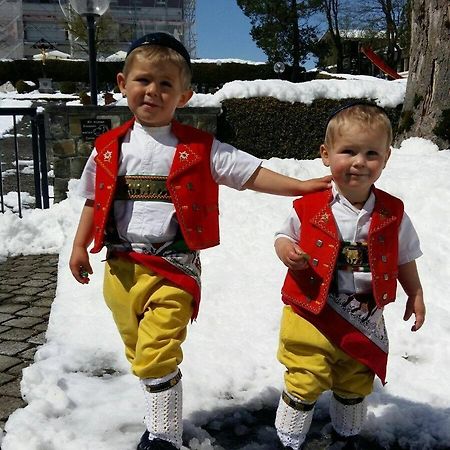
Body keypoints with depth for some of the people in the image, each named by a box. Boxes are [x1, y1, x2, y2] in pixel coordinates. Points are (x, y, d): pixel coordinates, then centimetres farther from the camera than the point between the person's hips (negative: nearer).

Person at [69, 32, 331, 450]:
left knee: (157, 356, -12)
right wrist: (79, 246, 8)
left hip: (173, 267, -4)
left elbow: (251, 174, -4)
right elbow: (95, 200, 13)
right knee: (139, 352, 17)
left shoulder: (198, 148, -4)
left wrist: (300, 186, -11)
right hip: (121, 268, 5)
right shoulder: (109, 148, 5)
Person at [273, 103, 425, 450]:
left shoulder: (393, 215, -6)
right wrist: (285, 249, -19)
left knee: (356, 386, 22)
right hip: (312, 317, -3)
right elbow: (284, 236, 2)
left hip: (365, 321, 3)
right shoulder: (309, 209, -12)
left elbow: (404, 258, 7)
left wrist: (415, 295, 4)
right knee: (304, 385, 2)